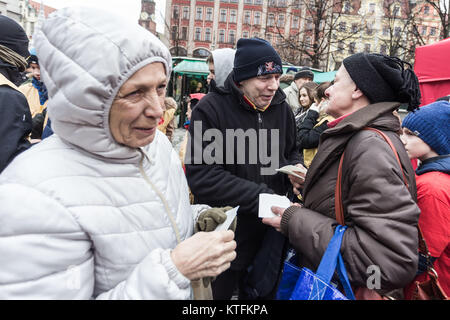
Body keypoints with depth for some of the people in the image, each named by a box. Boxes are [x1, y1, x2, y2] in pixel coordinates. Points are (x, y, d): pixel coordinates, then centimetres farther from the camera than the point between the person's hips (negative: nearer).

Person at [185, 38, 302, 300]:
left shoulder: (282, 108, 1)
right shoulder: (211, 109, -16)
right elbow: (201, 176, -24)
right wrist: (260, 196, -25)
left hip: (271, 228, 5)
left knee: (264, 291, 25)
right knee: (218, 291, 19)